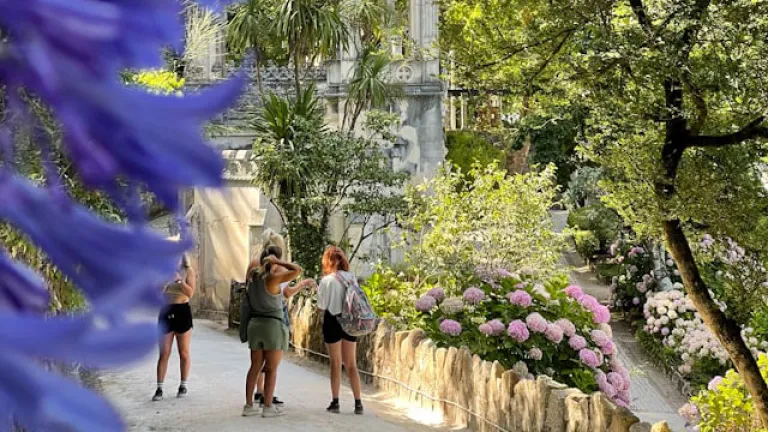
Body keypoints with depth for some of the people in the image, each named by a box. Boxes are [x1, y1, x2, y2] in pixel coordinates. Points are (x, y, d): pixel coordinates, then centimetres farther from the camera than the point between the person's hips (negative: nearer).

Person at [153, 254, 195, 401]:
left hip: (182, 311, -1)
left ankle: (183, 386, 22)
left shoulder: (188, 271, -1)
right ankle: (159, 389, 1)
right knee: (164, 354, 0)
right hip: (166, 311, 2)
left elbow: (190, 293, -12)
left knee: (184, 353, 8)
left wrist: (179, 280, -22)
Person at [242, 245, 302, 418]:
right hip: (273, 325, -7)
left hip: (254, 324, 7)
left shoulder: (252, 275, 5)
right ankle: (268, 407, 1)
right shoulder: (273, 278, -15)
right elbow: (297, 270, -22)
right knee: (271, 369, 0)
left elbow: (254, 263, 28)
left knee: (255, 366, 12)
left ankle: (248, 405, 12)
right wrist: (278, 263, -16)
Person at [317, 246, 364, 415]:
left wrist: (318, 292, 7)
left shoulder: (327, 280, -13)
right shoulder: (351, 277, -1)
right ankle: (358, 403, 7)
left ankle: (335, 402, 10)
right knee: (351, 364, 10)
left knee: (336, 363, 7)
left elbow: (321, 307, -10)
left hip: (333, 322, -3)